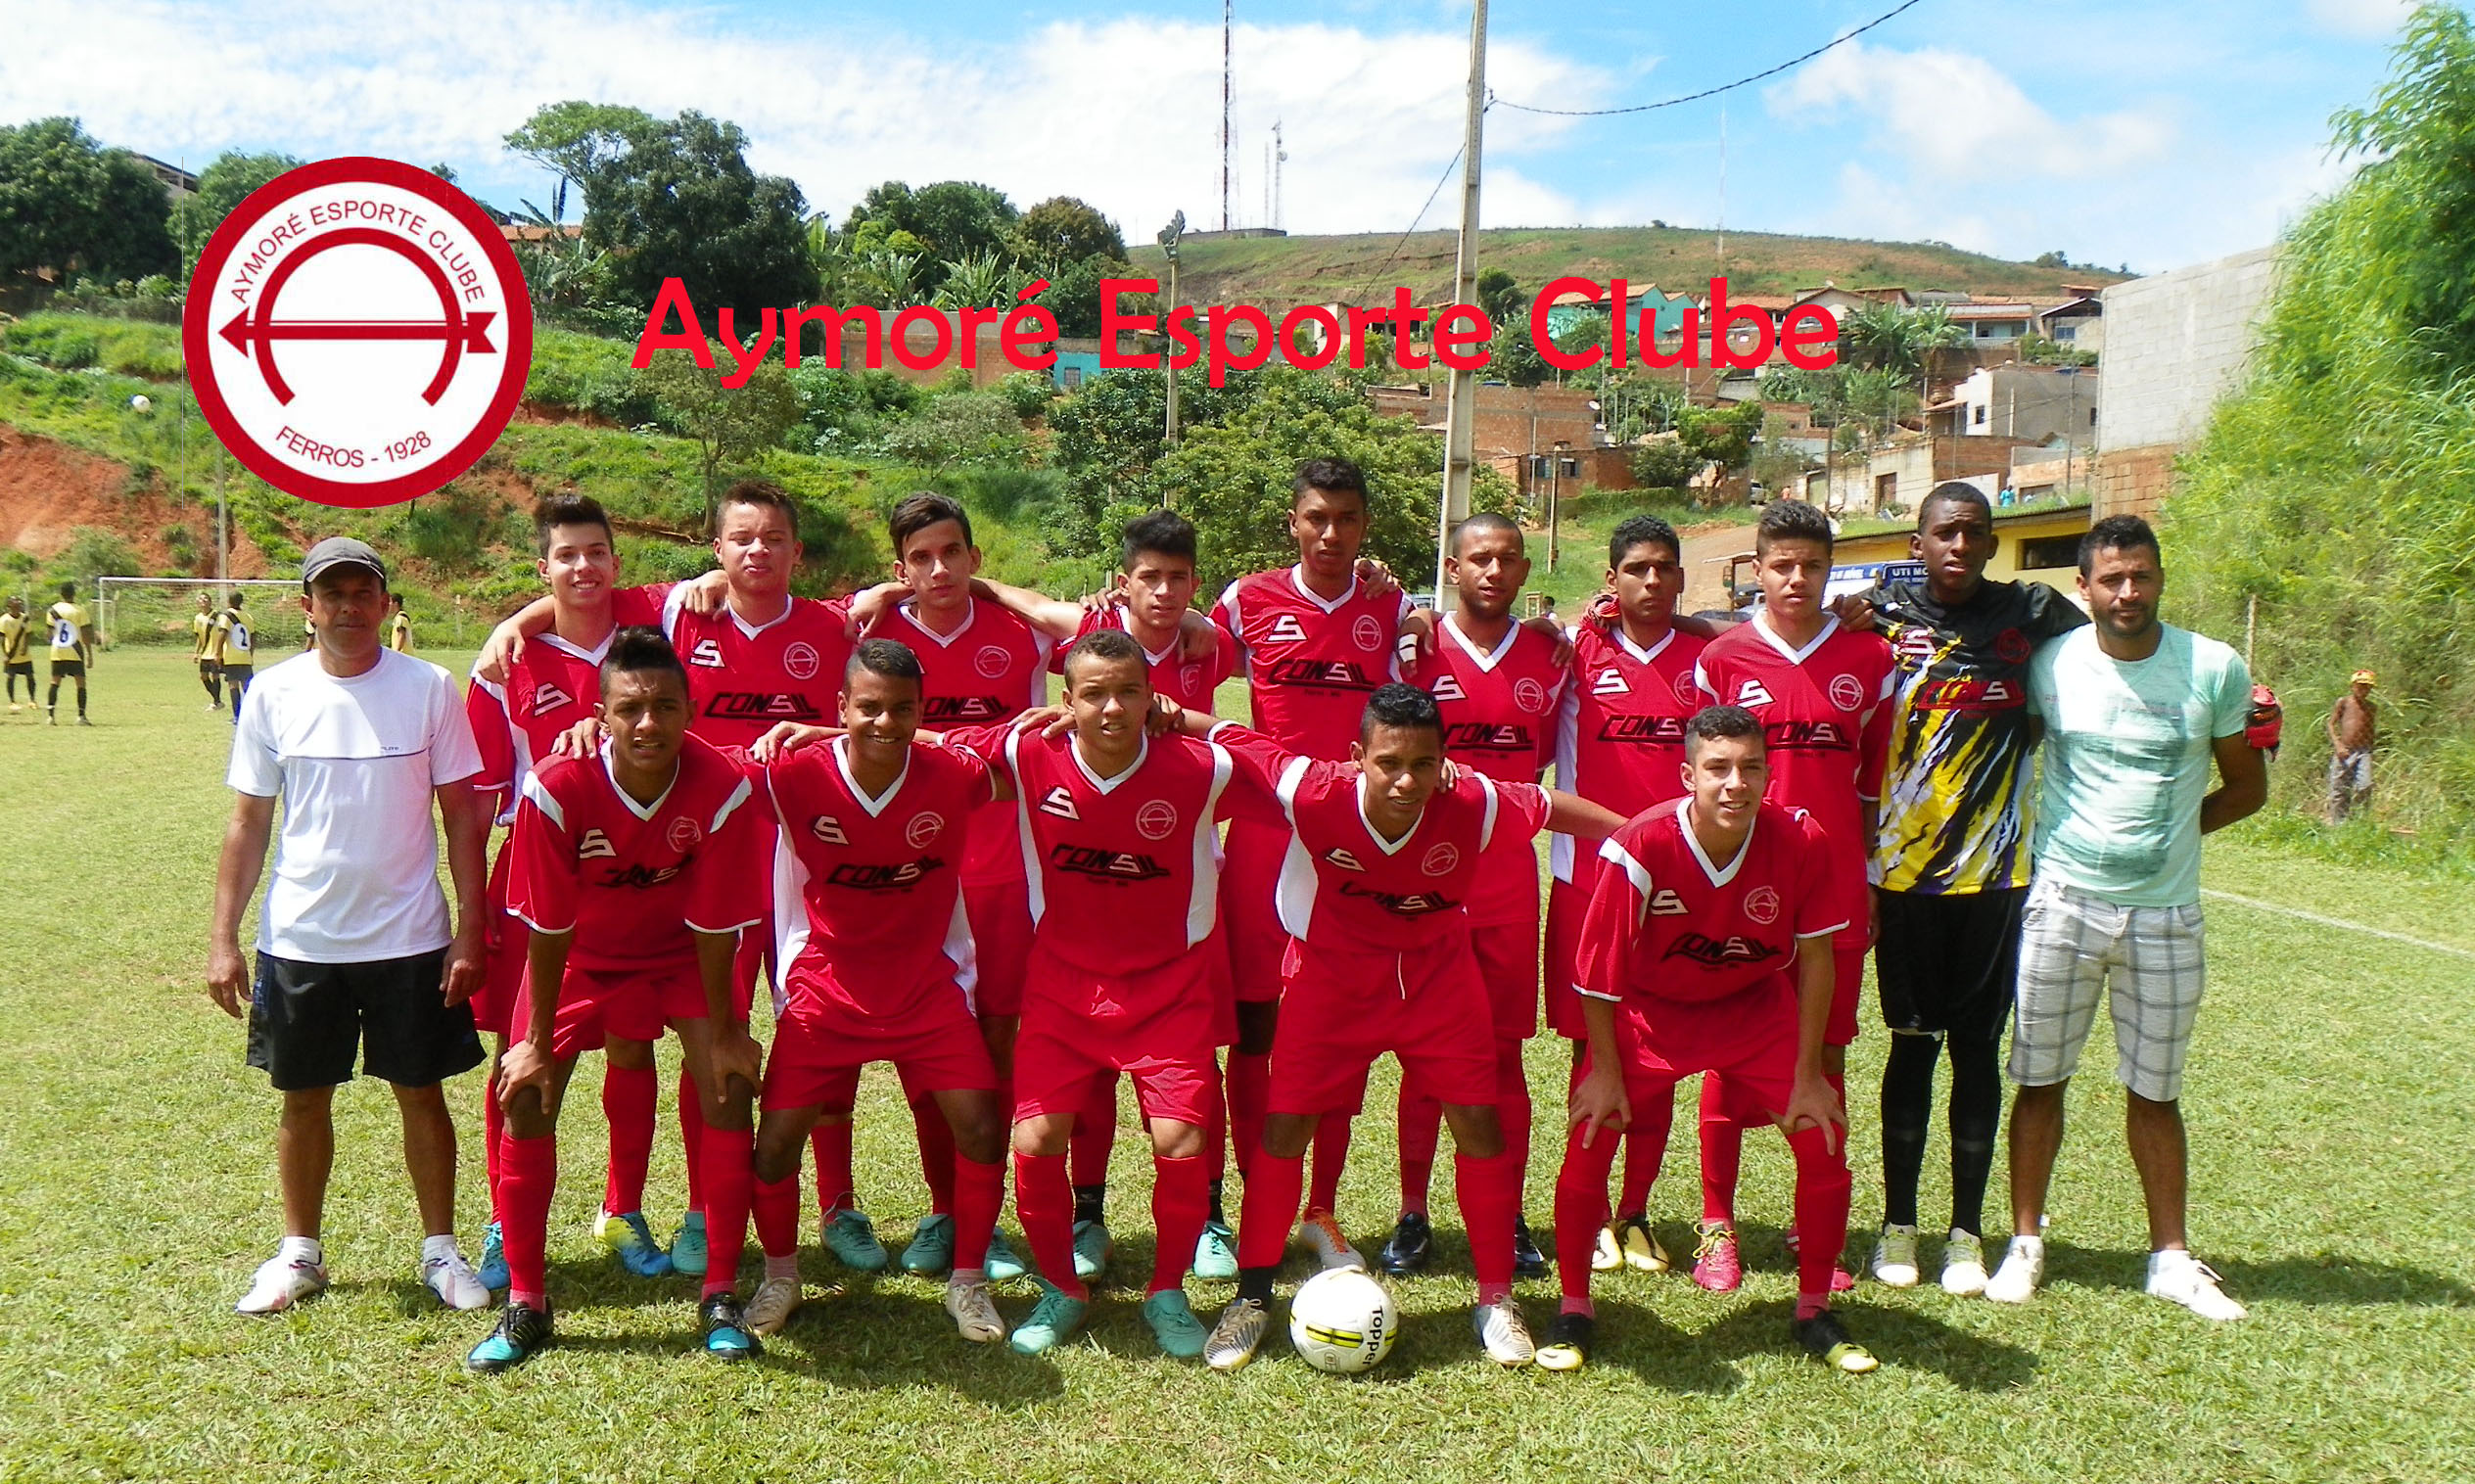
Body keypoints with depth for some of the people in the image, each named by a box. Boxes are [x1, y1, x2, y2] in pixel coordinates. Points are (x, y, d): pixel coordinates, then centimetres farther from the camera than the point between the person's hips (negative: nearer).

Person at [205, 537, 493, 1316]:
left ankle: (440, 1248, 23)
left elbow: (462, 817, -2)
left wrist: (469, 931, -6)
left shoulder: (429, 688, -5)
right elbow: (248, 823, 4)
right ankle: (299, 1253, 31)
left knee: (421, 1092, 7)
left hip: (410, 937, -1)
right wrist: (224, 938, 0)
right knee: (304, 1097, 13)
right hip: (299, 939, 2)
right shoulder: (274, 694, -1)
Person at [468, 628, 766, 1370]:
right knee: (527, 1097, -10)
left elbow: (715, 927, -20)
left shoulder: (722, 790, -30)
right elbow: (547, 928, -20)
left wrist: (721, 1035, -13)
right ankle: (525, 1302, 8)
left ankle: (720, 1295, 2)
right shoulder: (558, 788, -30)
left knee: (731, 1092, -13)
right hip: (581, 954, 0)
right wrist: (538, 1043, -13)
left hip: (683, 955, 0)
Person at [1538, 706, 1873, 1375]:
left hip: (1757, 1007, 2)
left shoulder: (1802, 841, -23)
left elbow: (1815, 957, -10)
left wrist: (1808, 1074, -7)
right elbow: (1600, 967, -17)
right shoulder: (1640, 847, -30)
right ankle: (1574, 1309, 7)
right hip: (1649, 1011, -2)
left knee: (1824, 1139, -6)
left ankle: (1814, 1311, 17)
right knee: (1589, 1135, -14)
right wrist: (1605, 1069, -12)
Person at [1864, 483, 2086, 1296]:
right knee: (1912, 1045, 7)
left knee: (1977, 1048, 7)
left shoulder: (2032, 614, 2)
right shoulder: (1882, 615, 1)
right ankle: (1897, 1224, 20)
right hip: (1904, 870, -1)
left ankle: (1966, 1232, 20)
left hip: (1994, 870, 1)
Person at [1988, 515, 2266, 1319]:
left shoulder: (2215, 670, -3)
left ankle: (2171, 1255, 25)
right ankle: (2025, 1241, 20)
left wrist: (2168, 831, -2)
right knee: (2039, 1079, 6)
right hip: (2062, 904, 0)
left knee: (2155, 1090, 11)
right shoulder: (2049, 664, -3)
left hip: (2166, 915, 0)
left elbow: (2247, 786, 8)